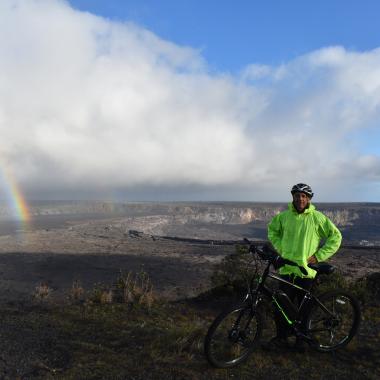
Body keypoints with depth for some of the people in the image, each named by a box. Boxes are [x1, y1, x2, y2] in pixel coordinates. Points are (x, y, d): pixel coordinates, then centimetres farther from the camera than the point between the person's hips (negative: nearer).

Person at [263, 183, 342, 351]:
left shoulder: (317, 217, -5)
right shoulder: (284, 216, 2)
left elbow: (336, 236, 1)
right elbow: (272, 230, 19)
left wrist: (319, 255, -4)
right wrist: (281, 248, 7)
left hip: (306, 271, -2)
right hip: (286, 269, 2)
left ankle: (301, 339, 29)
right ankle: (281, 338, 24)